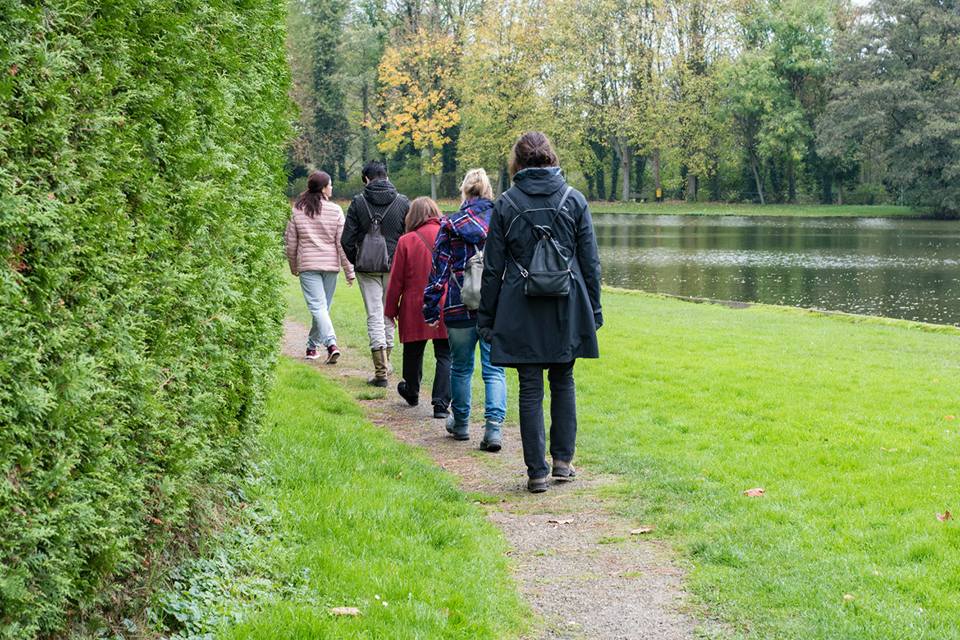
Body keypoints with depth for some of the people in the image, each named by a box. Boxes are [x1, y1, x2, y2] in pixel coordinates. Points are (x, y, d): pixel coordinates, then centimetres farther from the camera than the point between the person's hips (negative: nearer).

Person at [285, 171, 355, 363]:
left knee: (317, 306, -6)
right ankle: (313, 346, 23)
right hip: (330, 264, 1)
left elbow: (290, 242, 5)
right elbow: (342, 243, -4)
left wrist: (293, 266, 21)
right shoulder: (335, 210, -4)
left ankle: (331, 344, -23)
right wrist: (349, 271, 2)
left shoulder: (297, 211, 0)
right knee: (324, 307, 14)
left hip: (307, 266, 0)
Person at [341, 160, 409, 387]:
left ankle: (381, 370, -8)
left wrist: (356, 262, 10)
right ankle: (386, 362, 27)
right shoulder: (402, 202, -1)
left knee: (374, 316, 0)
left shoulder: (358, 203, -4)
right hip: (395, 267, 2)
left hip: (367, 268, -2)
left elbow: (347, 240, -5)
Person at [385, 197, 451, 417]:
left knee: (413, 351, 19)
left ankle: (412, 392, 39)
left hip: (415, 308, 0)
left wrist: (391, 309, 8)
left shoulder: (406, 241, -7)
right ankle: (441, 403, -6)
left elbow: (396, 280, -2)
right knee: (445, 355, 3)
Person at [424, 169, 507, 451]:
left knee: (461, 367, 15)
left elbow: (439, 269, -1)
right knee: (494, 369, 2)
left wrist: (430, 306, 5)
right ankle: (494, 427, -12)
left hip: (460, 308, -1)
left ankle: (460, 423, 28)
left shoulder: (450, 225, -2)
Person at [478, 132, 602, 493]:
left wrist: (487, 318, 6)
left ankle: (537, 472, 4)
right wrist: (593, 310, 11)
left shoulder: (505, 205, -4)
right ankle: (563, 460, 17)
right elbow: (590, 261, 2)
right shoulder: (574, 200, 0)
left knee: (531, 388, 3)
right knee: (563, 381, 17)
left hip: (521, 312, -1)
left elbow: (493, 267, -1)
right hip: (567, 308, 1)